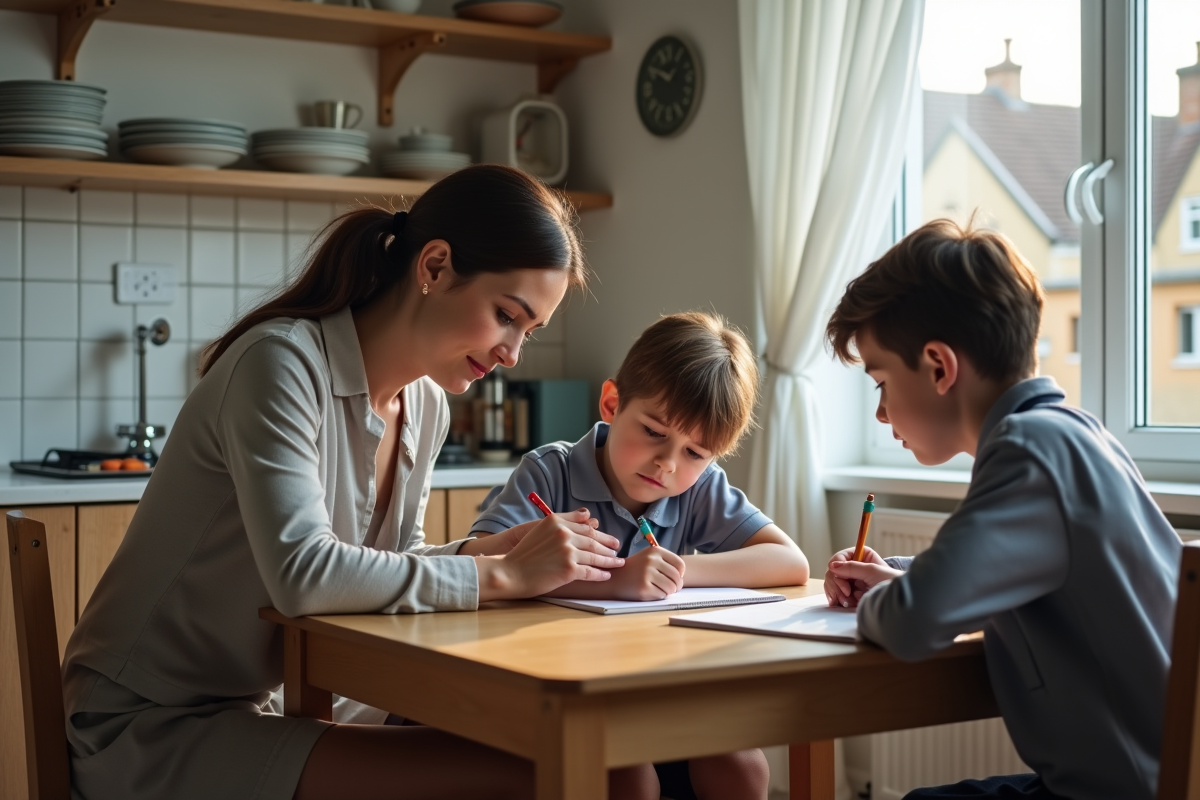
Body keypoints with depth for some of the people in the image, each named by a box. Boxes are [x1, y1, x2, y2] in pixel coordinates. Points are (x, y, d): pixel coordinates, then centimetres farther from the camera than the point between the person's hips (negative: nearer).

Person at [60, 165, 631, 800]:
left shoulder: (425, 408, 5)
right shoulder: (283, 359, -19)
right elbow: (302, 574, -30)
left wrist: (479, 552, -9)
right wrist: (501, 576, -23)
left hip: (252, 712, 8)